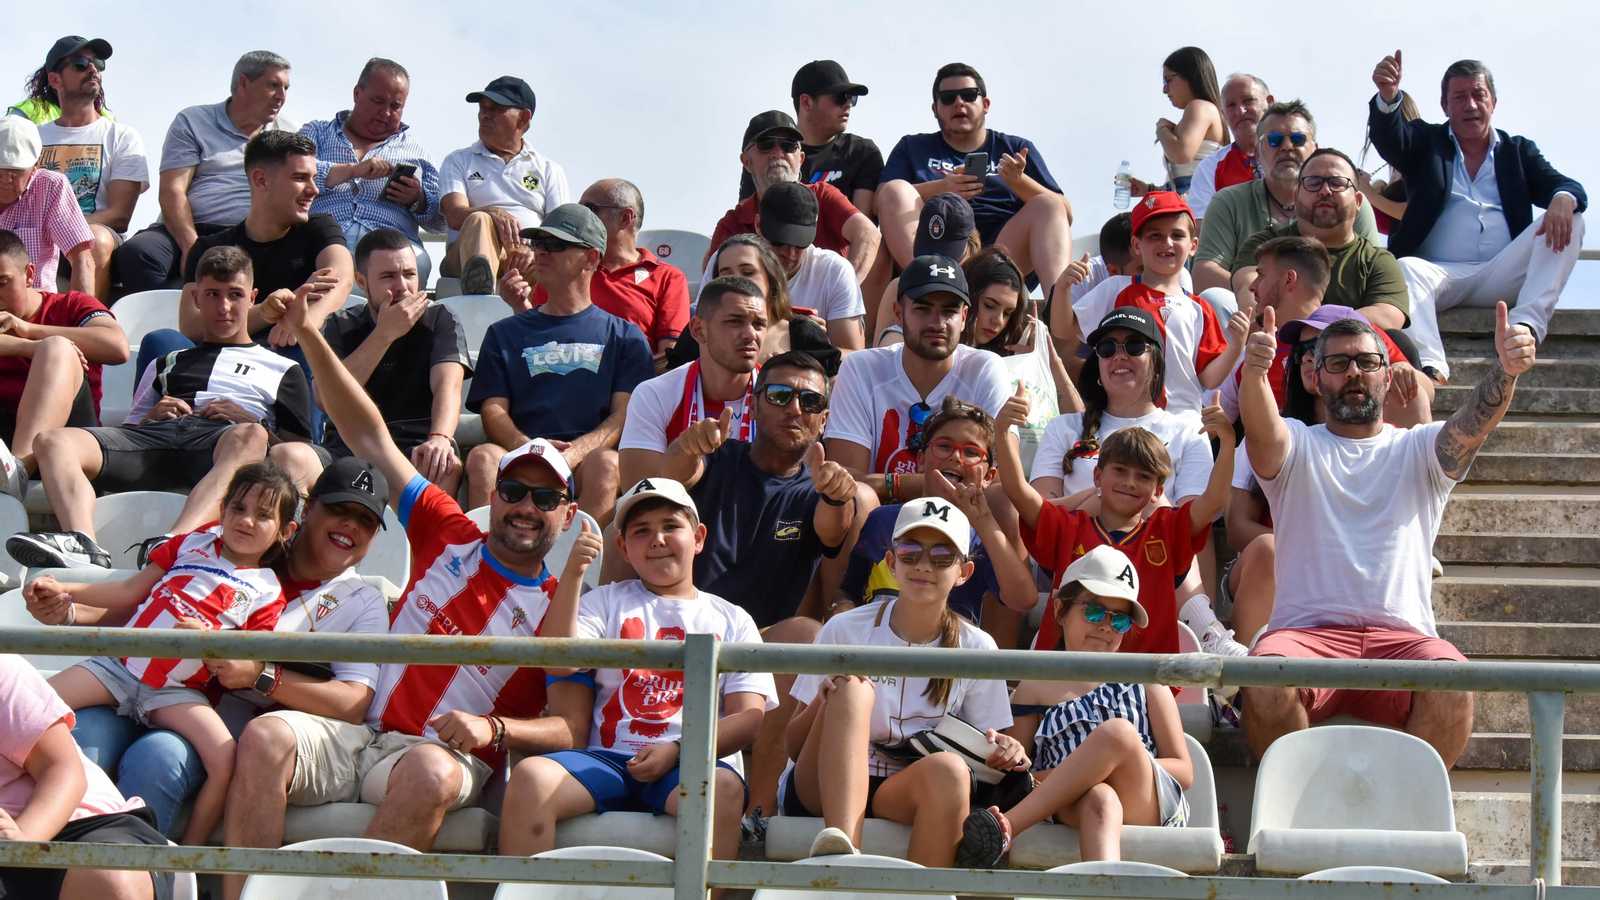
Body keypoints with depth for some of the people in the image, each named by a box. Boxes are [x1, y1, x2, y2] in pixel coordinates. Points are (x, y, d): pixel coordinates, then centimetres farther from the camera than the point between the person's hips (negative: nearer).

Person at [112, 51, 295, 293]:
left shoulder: (290, 133, 20)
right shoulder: (193, 122, 11)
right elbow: (171, 191, -1)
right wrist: (191, 247, -19)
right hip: (191, 230, -1)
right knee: (137, 253, -32)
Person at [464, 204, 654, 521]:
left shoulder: (625, 336, 21)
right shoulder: (504, 334, 26)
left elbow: (626, 415, 7)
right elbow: (493, 411, 13)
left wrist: (573, 453, -15)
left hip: (583, 463, -1)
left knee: (605, 463, -36)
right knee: (483, 457, -32)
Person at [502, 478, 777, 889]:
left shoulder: (732, 621, 19)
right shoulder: (608, 602, 22)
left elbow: (748, 717, 7)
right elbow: (557, 663, 4)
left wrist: (677, 749, -11)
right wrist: (572, 575, -5)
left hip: (686, 766, -1)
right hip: (609, 758, 1)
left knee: (723, 787, -37)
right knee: (530, 776, -29)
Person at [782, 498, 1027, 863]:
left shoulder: (975, 648, 4)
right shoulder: (845, 630, 0)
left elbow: (984, 752, 8)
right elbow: (795, 746, -1)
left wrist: (1003, 753, -16)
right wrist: (825, 699, -21)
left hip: (905, 797, 1)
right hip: (822, 790, 0)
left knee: (949, 769, -33)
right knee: (852, 687, -28)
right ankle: (840, 853, -48)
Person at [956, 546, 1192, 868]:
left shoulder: (1144, 681, 21)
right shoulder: (1035, 689, 19)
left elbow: (1184, 771, 14)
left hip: (1151, 809, 1)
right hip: (1072, 808, -1)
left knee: (1117, 732, -28)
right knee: (1099, 800, -37)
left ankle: (1002, 830, -36)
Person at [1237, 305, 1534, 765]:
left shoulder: (1419, 449, 18)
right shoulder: (1297, 447, 15)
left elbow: (1472, 425, -3)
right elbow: (1261, 430, -9)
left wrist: (1504, 370, -26)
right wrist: (1254, 373, -33)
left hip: (1401, 636, 1)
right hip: (1306, 632, -1)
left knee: (1452, 685, -32)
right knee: (1266, 687, -33)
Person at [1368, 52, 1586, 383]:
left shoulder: (1519, 151, 21)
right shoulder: (1426, 142, 17)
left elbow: (1564, 186, 5)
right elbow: (1389, 139, -6)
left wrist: (1564, 199, -22)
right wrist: (1388, 97, -30)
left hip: (1502, 279, 2)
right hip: (1440, 276, -2)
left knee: (1568, 221, -19)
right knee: (1405, 269, -35)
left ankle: (1528, 322, -36)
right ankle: (1430, 369, -55)